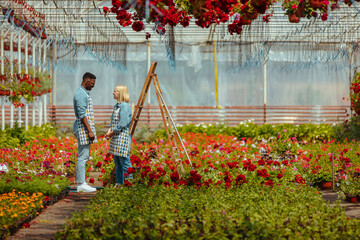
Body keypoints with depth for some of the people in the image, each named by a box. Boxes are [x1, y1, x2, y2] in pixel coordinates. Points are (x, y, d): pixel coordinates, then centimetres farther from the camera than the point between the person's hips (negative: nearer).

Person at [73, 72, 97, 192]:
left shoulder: (84, 94, 19)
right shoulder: (80, 94, -14)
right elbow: (82, 115, -20)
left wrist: (90, 130, 23)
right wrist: (90, 131, -22)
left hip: (85, 129, 11)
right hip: (83, 128, -11)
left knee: (84, 156, 11)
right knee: (83, 156, -9)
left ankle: (81, 183, 14)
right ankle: (81, 184, -8)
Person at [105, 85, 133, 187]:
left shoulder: (125, 106, -12)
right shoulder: (116, 106, 16)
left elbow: (122, 124, -17)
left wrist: (112, 133, -11)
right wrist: (109, 131, 2)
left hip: (122, 137, -10)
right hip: (115, 138, 10)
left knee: (124, 162, -9)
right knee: (117, 163, 13)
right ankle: (119, 183, 19)